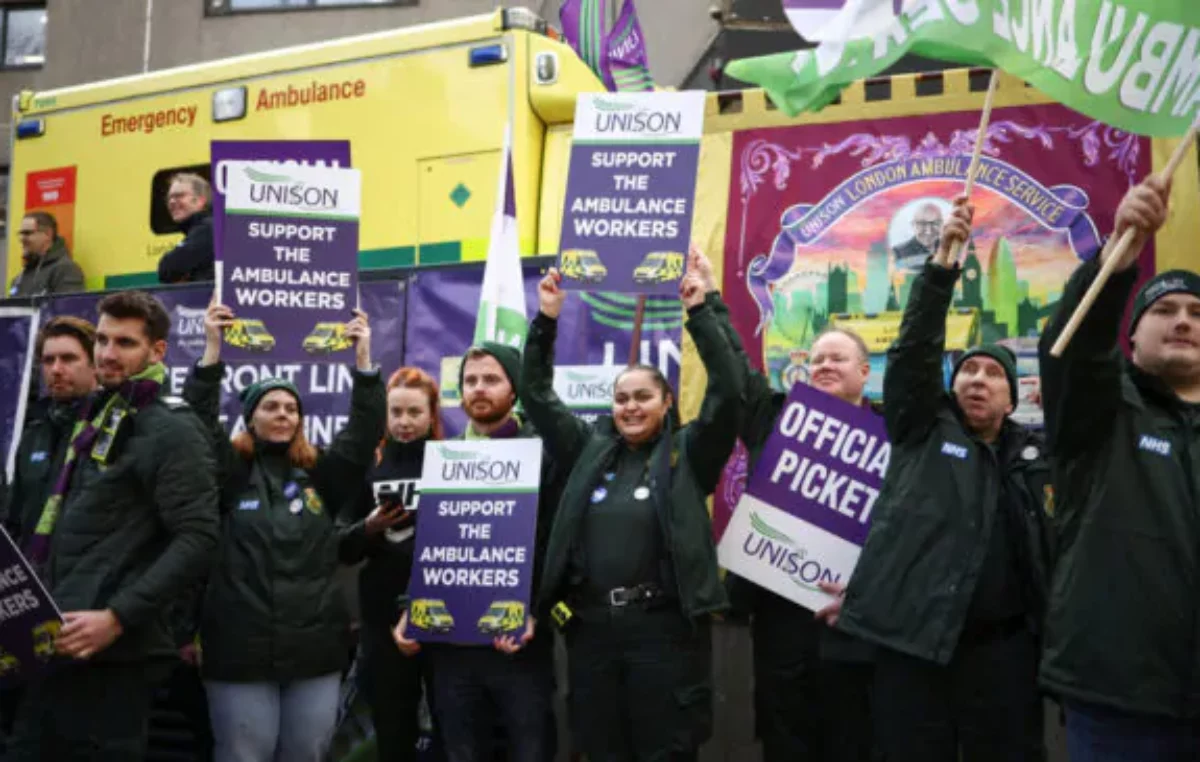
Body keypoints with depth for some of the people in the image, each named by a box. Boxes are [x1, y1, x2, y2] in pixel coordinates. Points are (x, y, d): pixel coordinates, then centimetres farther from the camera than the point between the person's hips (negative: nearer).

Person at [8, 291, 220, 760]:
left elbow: (197, 539, -18)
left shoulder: (173, 431, -9)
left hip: (112, 653, -8)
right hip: (58, 646, 8)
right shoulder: (94, 421, 17)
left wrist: (118, 617, -23)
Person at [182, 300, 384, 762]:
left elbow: (365, 434, -1)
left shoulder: (320, 475, 7)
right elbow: (196, 423, -9)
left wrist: (363, 359, -8)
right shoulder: (230, 474, 3)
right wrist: (212, 350, -15)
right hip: (241, 651, -2)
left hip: (315, 650, 2)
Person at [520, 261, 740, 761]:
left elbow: (727, 390, -10)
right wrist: (546, 320, 2)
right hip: (591, 626, 4)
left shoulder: (687, 454, 2)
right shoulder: (591, 449, 11)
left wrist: (699, 312, -13)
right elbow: (537, 396, 11)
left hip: (664, 628, -4)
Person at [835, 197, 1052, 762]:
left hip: (1003, 648, 2)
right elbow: (915, 349, -4)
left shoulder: (1033, 454, 14)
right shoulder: (923, 430, 7)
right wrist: (944, 259, -12)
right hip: (913, 642, -2)